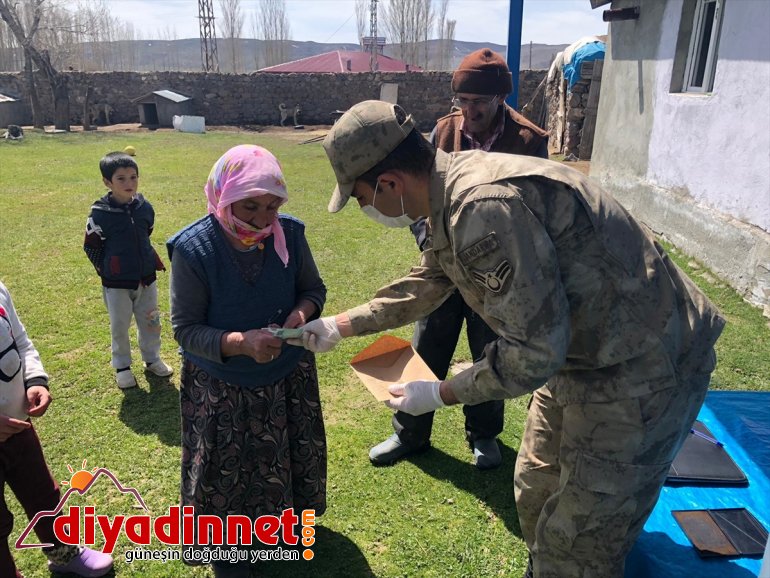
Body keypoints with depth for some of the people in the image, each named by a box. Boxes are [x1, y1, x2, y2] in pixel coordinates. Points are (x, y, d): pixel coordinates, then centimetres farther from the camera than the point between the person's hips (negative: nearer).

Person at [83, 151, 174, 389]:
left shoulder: (145, 207, -5)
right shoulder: (100, 213, -16)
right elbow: (90, 247, -5)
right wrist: (108, 270, 1)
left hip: (146, 279, 4)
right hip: (116, 284, -3)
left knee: (150, 322, 16)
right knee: (119, 327, 12)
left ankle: (152, 359, 35)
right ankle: (122, 366, 30)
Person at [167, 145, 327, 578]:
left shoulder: (290, 234, -13)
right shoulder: (193, 249, -22)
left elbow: (314, 288, 0)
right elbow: (185, 329, -19)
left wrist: (303, 311, -22)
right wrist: (240, 342, -35)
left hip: (289, 375, 3)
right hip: (221, 387, -3)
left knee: (286, 458, 22)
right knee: (228, 471, 16)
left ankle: (281, 517, 53)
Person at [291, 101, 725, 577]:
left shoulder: (485, 208, -32)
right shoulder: (454, 188, 0)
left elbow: (533, 351, -28)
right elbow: (426, 283, 16)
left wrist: (440, 394, -13)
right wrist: (341, 326, 17)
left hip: (641, 371, -9)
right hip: (578, 351, 9)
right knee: (537, 498, 25)